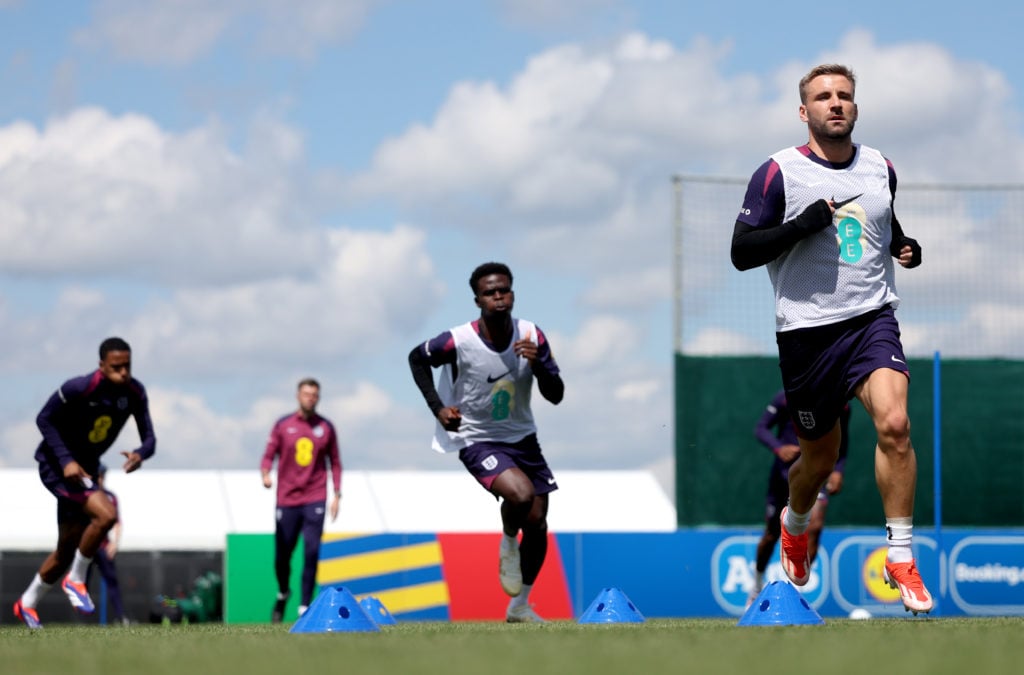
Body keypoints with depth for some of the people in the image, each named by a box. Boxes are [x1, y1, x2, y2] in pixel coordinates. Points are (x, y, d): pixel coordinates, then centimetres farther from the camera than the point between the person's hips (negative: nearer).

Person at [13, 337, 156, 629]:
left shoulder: (135, 393, -9)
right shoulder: (78, 389, -25)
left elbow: (149, 439, -6)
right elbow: (44, 419, -16)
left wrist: (140, 454, -31)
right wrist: (66, 460, -25)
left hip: (84, 469, 7)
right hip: (56, 466, -7)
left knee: (67, 550, 15)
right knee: (106, 514, -28)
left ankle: (27, 604, 36)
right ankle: (76, 580, -8)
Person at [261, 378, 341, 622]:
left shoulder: (326, 428, 8)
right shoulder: (283, 425, 5)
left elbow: (335, 462, 12)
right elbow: (269, 455, 5)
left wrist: (337, 494, 5)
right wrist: (265, 474, -17)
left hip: (314, 499, 0)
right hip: (286, 500, 0)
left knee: (311, 553, -11)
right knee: (282, 555, 3)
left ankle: (304, 607, -7)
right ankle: (283, 594, 32)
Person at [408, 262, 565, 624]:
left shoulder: (532, 336, -11)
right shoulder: (458, 342, -21)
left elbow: (556, 396, -8)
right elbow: (417, 358, -1)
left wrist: (538, 363, -27)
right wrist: (437, 407, -10)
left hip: (522, 437, 5)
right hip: (477, 441, -5)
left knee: (537, 524, 7)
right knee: (521, 493, -31)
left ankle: (519, 607, 26)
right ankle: (508, 545, 3)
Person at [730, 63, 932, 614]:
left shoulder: (880, 169, 10)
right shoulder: (779, 172, -5)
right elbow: (741, 252, -8)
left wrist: (906, 247, 8)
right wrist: (803, 224, -20)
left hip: (872, 319, 2)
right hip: (806, 330, -2)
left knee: (894, 423, -23)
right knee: (819, 457, 9)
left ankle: (901, 558, -16)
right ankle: (794, 524, 45)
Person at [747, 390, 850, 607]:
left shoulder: (840, 407, -2)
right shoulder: (787, 397, -11)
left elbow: (842, 441, 13)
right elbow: (761, 428, -8)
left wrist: (838, 470, -3)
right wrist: (778, 448, -28)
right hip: (784, 472, -1)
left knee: (814, 526, -22)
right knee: (772, 534, 12)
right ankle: (757, 585, 40)